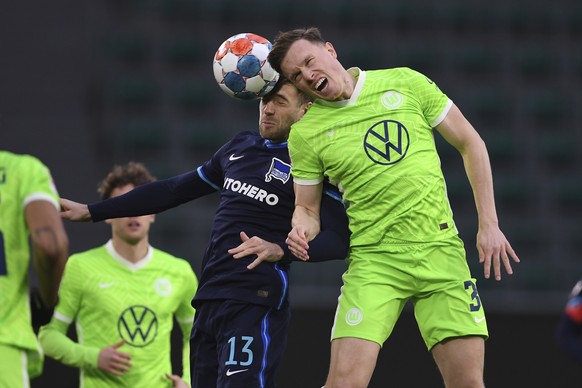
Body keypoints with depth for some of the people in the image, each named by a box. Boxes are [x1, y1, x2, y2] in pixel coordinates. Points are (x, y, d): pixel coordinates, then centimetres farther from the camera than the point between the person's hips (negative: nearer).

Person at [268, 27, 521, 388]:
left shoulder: (406, 83, 2)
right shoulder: (305, 132, 2)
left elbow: (470, 143, 9)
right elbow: (307, 208, 11)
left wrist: (489, 223, 3)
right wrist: (302, 231, -13)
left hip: (440, 250, 1)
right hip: (373, 260, -1)